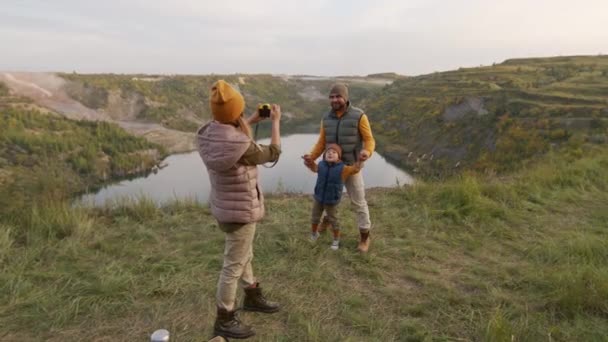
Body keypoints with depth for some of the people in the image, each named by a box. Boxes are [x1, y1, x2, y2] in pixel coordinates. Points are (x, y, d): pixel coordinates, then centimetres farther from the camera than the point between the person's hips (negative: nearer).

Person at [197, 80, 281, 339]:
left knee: (244, 256, 26)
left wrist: (253, 120, 16)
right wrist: (275, 121, -1)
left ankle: (253, 297, 47)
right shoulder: (241, 145, -31)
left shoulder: (207, 133, -6)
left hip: (225, 206, 9)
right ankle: (224, 320, 25)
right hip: (240, 211, -9)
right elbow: (272, 154, -12)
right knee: (234, 265, 7)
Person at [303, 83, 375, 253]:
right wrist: (311, 157, -15)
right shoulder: (326, 118, -1)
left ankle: (364, 237, 18)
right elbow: (321, 143, 2)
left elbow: (369, 140, -12)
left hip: (352, 167, -4)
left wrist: (367, 152, -35)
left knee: (358, 202, 3)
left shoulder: (359, 116, -15)